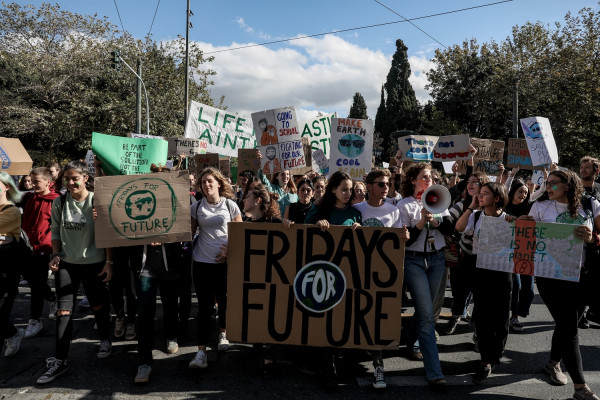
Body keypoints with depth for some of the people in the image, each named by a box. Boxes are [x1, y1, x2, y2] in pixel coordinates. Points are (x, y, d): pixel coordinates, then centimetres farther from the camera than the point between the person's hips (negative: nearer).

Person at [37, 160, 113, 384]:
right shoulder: (59, 203, 0)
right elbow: (55, 232, 10)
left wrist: (109, 261, -9)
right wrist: (55, 255, -3)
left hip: (93, 263, -2)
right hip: (66, 264, 3)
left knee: (98, 306, 12)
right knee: (64, 311, 1)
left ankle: (105, 341, 37)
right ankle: (59, 360, 9)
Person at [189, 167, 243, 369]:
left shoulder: (230, 205, 0)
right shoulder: (196, 207, 5)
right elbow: (190, 232, 10)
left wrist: (230, 250, -9)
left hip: (225, 261, 0)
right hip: (202, 262, 1)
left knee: (224, 300, 12)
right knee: (204, 305, -2)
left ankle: (223, 333, 39)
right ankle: (201, 352, -1)